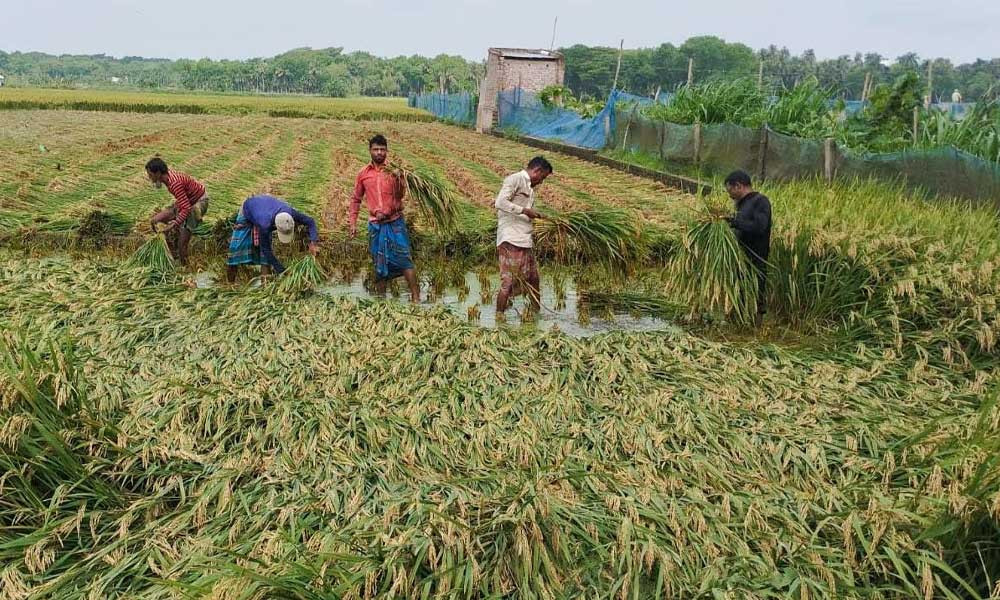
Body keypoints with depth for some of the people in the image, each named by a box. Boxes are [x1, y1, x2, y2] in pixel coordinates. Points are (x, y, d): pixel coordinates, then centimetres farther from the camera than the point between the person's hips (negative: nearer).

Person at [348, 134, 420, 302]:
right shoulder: (363, 174, 6)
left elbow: (401, 195, -7)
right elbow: (356, 199, 13)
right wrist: (352, 222, 8)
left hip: (395, 222, -2)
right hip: (375, 225, 3)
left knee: (405, 259, -7)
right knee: (379, 263, 11)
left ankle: (416, 297, -4)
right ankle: (381, 298, 22)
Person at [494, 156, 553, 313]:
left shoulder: (529, 187, 21)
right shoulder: (514, 179, -5)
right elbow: (500, 203, -17)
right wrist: (525, 211, -14)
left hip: (526, 241, 9)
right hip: (511, 240, -9)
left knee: (533, 279, 14)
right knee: (509, 281, -8)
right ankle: (499, 316, 1)